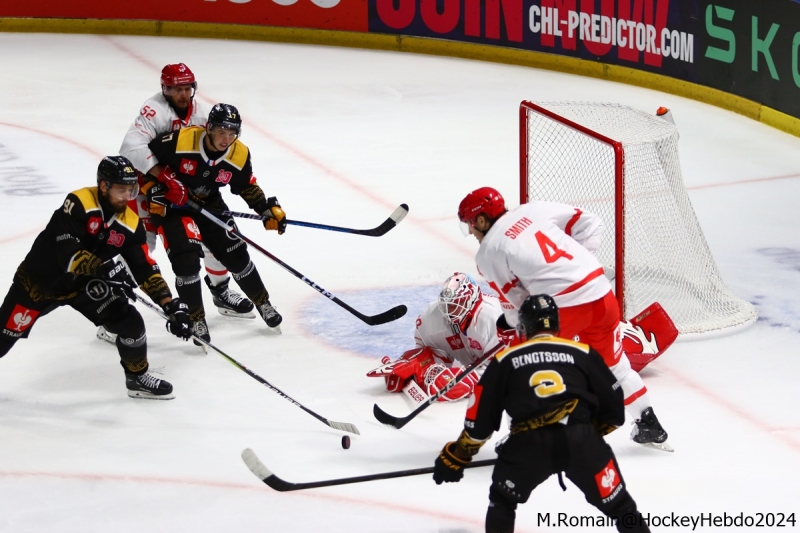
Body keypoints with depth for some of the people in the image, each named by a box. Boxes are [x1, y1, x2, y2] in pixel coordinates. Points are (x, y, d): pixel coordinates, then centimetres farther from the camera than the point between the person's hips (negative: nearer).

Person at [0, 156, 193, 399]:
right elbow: (68, 255, -36)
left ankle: (137, 378, 16)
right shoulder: (78, 204, -28)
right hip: (40, 279, -5)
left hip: (85, 284, 5)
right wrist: (105, 267, -47)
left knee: (130, 322, -7)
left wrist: (170, 305, -18)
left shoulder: (131, 224, -9)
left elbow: (146, 270, -7)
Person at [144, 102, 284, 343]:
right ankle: (196, 319, -4)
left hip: (209, 204, 4)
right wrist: (154, 188, -17)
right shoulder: (180, 141, -28)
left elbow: (247, 187, 4)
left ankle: (263, 303, 28)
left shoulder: (239, 155, -13)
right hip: (169, 204, -4)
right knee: (186, 257, -19)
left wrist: (268, 209, -5)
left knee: (235, 253, 5)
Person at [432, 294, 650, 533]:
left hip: (529, 443, 0)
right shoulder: (583, 353, 19)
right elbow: (614, 410, 21)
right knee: (620, 507, 11)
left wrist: (457, 457, 33)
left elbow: (481, 418, 20)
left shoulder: (505, 360, 19)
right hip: (580, 440, 0)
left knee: (502, 500, 26)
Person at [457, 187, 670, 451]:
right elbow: (589, 224, 13)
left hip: (563, 308, -6)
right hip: (602, 296, 6)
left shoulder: (488, 252, 1)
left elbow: (514, 303, 4)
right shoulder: (533, 210, 13)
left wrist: (508, 324, 24)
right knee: (612, 364, 26)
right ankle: (650, 427, 33)